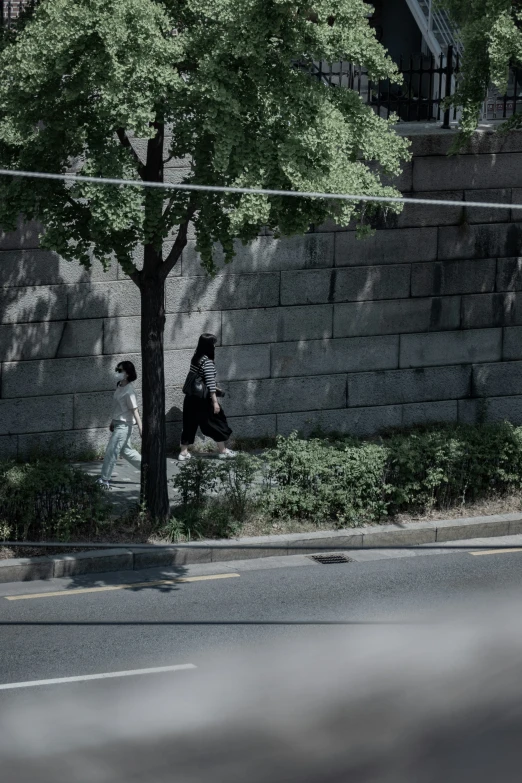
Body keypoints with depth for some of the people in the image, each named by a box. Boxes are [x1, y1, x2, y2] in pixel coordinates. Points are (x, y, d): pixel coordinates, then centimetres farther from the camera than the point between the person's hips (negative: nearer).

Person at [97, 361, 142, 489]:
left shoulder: (129, 391, -19)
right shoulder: (119, 386, 7)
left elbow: (134, 410, -21)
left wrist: (141, 428, -21)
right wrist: (113, 421, 24)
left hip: (124, 425, -10)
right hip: (118, 423, 10)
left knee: (111, 452, -6)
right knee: (126, 450, 17)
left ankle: (104, 480, 0)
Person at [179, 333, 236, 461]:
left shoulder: (195, 359, 7)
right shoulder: (207, 362, -18)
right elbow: (210, 383, -20)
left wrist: (214, 389, 27)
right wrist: (215, 401, -19)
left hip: (191, 398, 7)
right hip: (203, 399, -7)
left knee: (190, 423, 12)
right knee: (216, 422, 7)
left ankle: (184, 452, 13)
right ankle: (223, 451, 14)